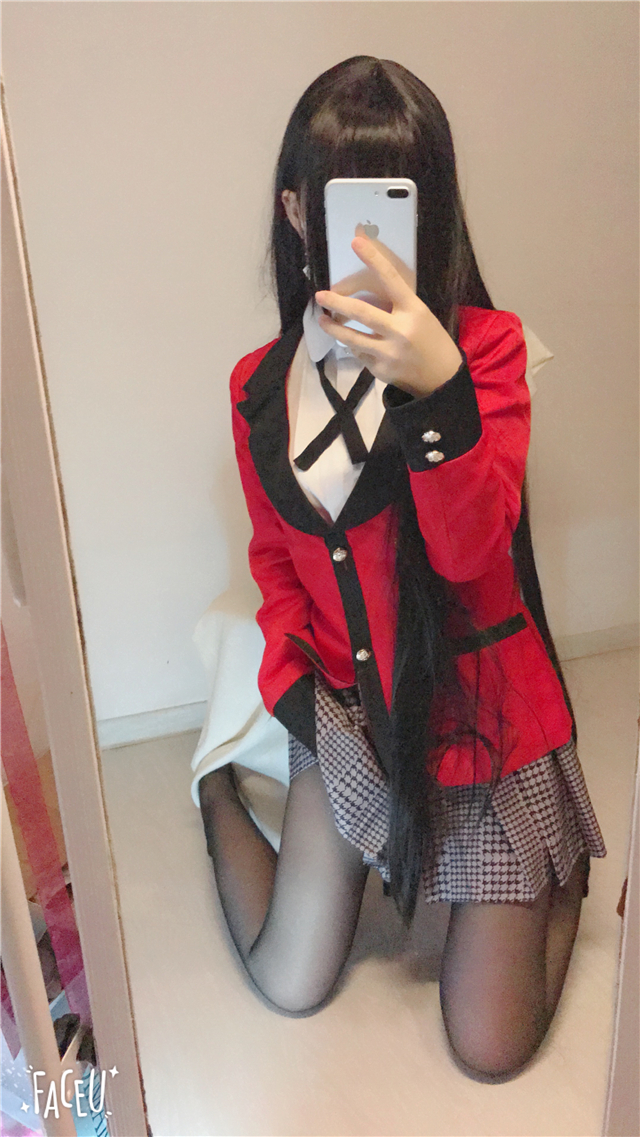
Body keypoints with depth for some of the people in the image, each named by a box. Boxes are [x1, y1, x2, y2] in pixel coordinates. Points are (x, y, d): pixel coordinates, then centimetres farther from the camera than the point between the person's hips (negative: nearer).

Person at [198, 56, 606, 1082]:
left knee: (489, 1048, 8)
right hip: (351, 716, 3)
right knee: (290, 989, 16)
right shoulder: (259, 386, -2)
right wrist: (291, 679, -4)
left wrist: (439, 387, -40)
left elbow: (469, 547, -25)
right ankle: (218, 793, 41)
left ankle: (560, 871, 35)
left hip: (480, 716, -2)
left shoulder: (484, 345, -13)